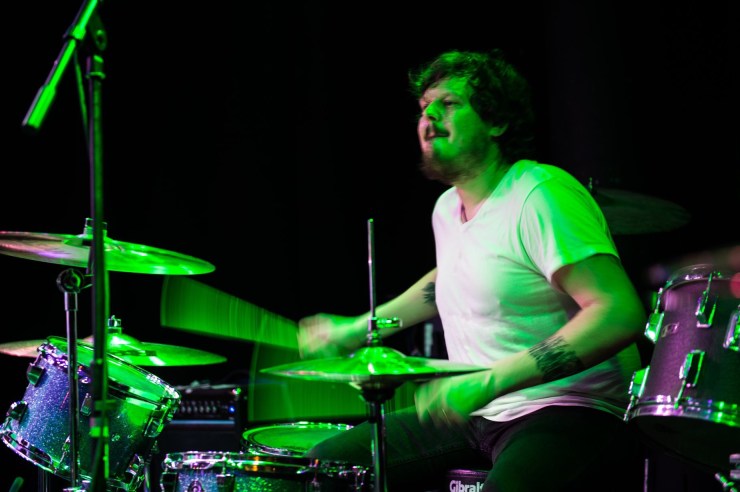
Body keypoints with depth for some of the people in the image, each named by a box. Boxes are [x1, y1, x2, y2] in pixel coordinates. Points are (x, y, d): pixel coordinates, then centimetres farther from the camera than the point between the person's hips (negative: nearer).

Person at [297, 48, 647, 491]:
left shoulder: (541, 196, -15)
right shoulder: (448, 208, 15)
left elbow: (620, 314, -25)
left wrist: (492, 381, -30)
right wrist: (359, 329, 33)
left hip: (568, 413, -9)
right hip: (476, 415, 9)